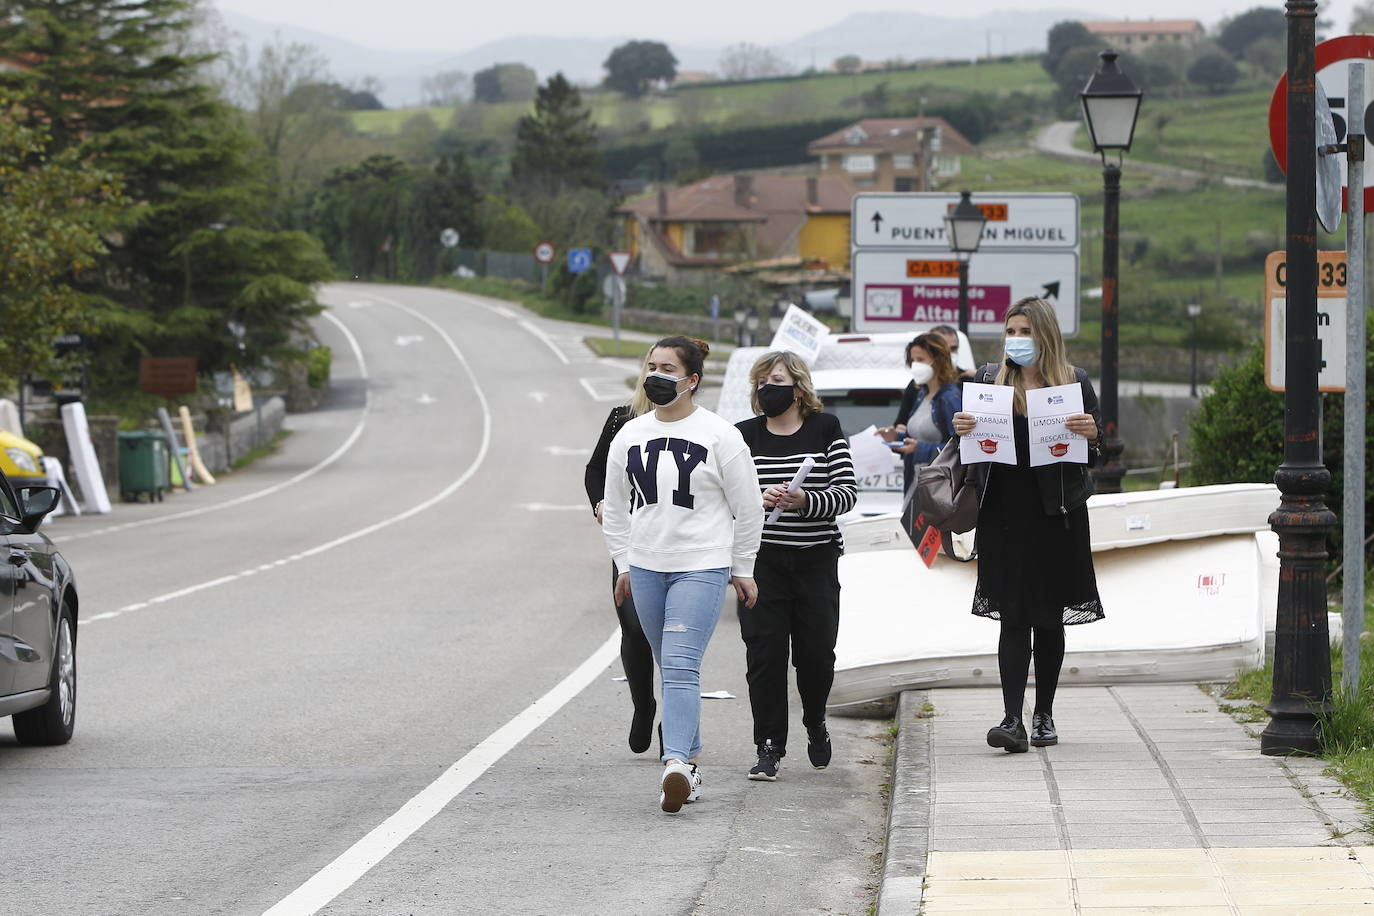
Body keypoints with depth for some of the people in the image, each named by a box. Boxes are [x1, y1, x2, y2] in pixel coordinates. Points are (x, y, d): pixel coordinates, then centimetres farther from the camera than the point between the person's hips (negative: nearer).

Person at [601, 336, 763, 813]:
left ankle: (676, 763, -28)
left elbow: (747, 508, 2)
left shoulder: (720, 436, -4)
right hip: (647, 568, 5)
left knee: (680, 665, -19)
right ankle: (690, 765, 20)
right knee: (672, 670, 11)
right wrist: (623, 565, 15)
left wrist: (742, 570, 4)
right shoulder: (629, 435, 9)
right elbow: (616, 506, 18)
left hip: (702, 567, -5)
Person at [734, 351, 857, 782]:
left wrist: (805, 500, -19)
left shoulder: (825, 429, 4)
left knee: (817, 650, 1)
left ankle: (815, 722, 31)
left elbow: (847, 492, -3)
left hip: (816, 559, 0)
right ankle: (769, 748, 1)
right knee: (765, 653, -5)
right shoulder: (743, 435, 6)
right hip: (761, 560, 0)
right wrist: (758, 500, -17)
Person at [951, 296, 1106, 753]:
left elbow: (1096, 453, 6)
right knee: (1013, 617, -7)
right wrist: (962, 430, -13)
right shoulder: (989, 380, 6)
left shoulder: (1075, 382, 4)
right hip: (1005, 514, 0)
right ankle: (1012, 720, -12)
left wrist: (1091, 434, -16)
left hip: (1057, 514, 0)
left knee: (1050, 617, 9)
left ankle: (1044, 715, 22)